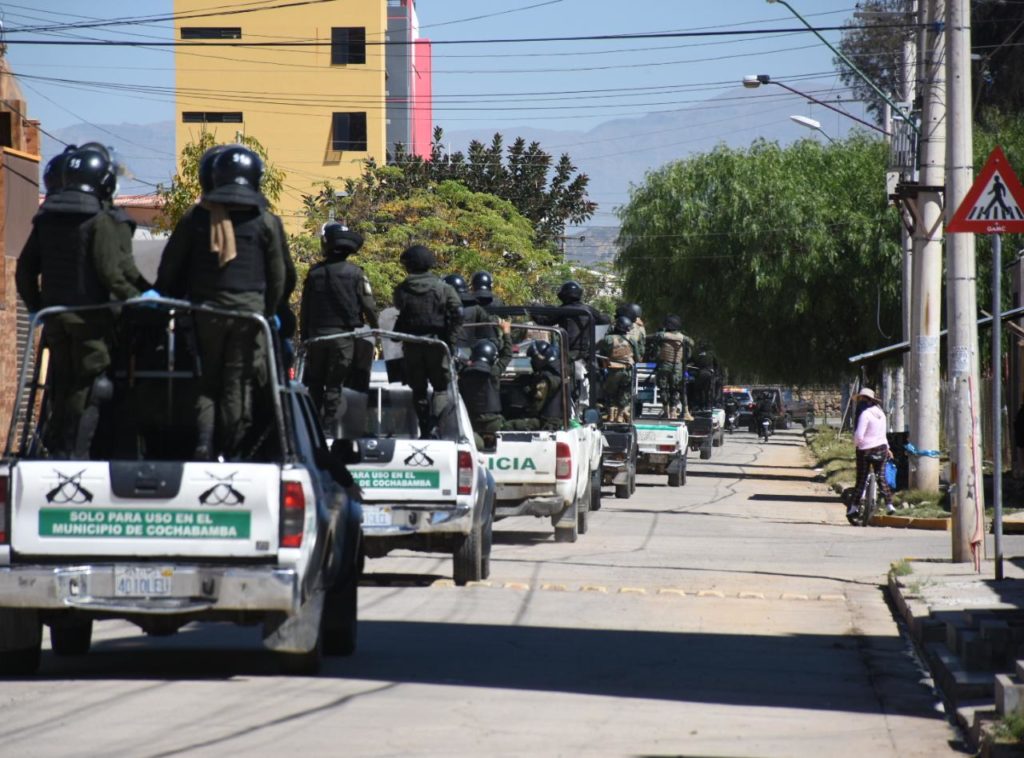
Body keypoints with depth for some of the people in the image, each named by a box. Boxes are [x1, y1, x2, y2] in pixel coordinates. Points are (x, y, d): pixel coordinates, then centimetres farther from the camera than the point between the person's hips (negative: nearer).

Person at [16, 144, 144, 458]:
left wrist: (36, 307, 21)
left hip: (53, 313, 6)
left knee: (61, 383, 14)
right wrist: (137, 298, -5)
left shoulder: (45, 219, 9)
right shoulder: (100, 222, -11)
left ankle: (57, 446, 15)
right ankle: (77, 450, -6)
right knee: (90, 385, -1)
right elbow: (110, 272, -17)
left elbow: (25, 269, 11)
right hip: (90, 315, -6)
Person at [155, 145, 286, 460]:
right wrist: (269, 312, 18)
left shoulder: (196, 216, 5)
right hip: (249, 308, -1)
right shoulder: (264, 221, 3)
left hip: (205, 307, 1)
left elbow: (169, 268, 7)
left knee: (207, 380, 7)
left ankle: (204, 443, -11)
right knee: (238, 385, 2)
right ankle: (230, 452, 0)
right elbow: (277, 274, 7)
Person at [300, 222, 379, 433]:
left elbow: (304, 310, 5)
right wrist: (375, 331, 5)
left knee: (315, 384, 13)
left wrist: (304, 337, 14)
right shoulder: (355, 273, -7)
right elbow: (368, 306, -9)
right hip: (344, 335, -2)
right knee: (334, 385, 1)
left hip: (316, 335, 2)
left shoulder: (315, 273, 1)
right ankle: (329, 429, -4)